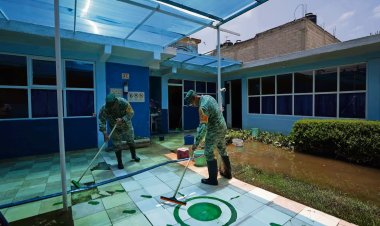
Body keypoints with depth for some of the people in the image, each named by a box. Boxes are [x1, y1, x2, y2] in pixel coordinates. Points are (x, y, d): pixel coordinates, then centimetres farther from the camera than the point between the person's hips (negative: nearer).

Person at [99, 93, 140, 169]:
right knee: (117, 145, -1)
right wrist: (105, 133, -37)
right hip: (114, 127, 0)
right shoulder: (104, 109, -29)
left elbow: (131, 112, -24)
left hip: (126, 124, 1)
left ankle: (134, 156, 36)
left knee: (131, 141, 13)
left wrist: (122, 119, -38)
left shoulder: (123, 102, -30)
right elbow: (102, 122, -27)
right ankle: (119, 162, 16)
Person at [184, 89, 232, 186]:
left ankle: (213, 179, 12)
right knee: (223, 151, 21)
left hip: (214, 131, -10)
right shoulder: (207, 97, 3)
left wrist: (196, 143, -24)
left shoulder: (203, 107, -25)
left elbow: (202, 127, -29)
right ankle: (227, 173, 36)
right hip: (222, 127, 10)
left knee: (209, 154, 2)